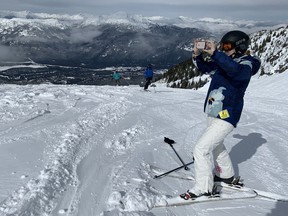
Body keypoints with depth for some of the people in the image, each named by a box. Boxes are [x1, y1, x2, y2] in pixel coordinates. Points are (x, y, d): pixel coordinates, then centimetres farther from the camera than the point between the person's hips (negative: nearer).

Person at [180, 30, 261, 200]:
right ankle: (226, 175, 49)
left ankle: (204, 188, 1)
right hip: (215, 115, 10)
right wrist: (198, 55, -6)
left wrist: (215, 53, -44)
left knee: (201, 149, -12)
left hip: (226, 118, -10)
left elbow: (234, 70, -39)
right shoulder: (223, 63, 7)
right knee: (216, 145, 27)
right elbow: (205, 68, 12)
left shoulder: (246, 65, -16)